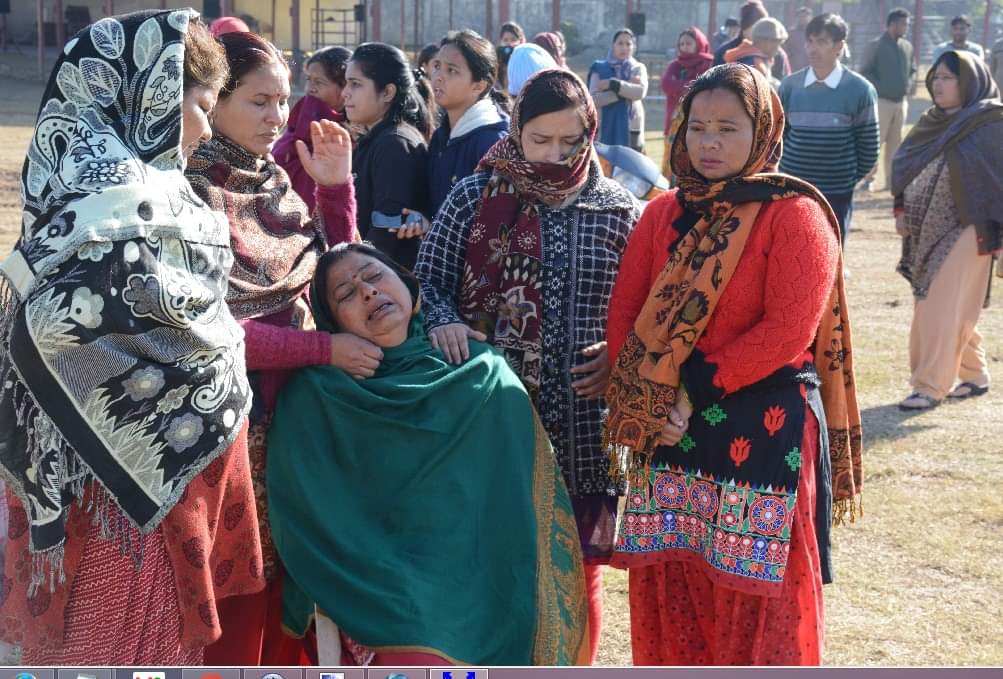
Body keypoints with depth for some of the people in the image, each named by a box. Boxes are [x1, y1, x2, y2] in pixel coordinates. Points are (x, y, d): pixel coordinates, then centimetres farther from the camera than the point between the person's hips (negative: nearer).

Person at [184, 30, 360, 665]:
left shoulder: (275, 179, 8)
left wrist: (336, 185, 1)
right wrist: (325, 348, -18)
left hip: (295, 408, 7)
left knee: (286, 578, 14)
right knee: (231, 594, 2)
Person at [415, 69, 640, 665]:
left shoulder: (621, 211, 3)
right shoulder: (474, 197, 1)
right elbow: (429, 279, 5)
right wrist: (443, 322, -15)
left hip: (583, 426, 1)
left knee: (577, 569, 10)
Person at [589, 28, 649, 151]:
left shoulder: (638, 69, 9)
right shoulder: (600, 69, 6)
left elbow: (640, 91, -12)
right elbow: (593, 99, -10)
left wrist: (613, 84, -13)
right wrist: (627, 88, -12)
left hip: (631, 128, 1)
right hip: (606, 129, -1)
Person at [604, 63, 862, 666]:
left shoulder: (794, 215, -8)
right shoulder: (664, 214, 9)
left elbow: (787, 333, -16)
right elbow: (624, 312, 5)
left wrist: (695, 382, -16)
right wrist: (653, 394, -10)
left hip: (765, 431, -5)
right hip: (672, 433, 5)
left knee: (755, 597, 1)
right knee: (671, 592, 11)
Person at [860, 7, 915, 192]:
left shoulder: (907, 46, 9)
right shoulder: (876, 46, -7)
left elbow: (912, 70, 21)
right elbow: (865, 72, -7)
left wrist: (908, 85, 4)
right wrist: (880, 88, -15)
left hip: (902, 102, 6)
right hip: (882, 101, -6)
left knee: (895, 143, 9)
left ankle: (892, 180, 15)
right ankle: (868, 178, 2)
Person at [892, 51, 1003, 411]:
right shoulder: (932, 123, 9)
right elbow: (905, 166, 15)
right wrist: (901, 210, 5)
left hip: (966, 229, -7)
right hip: (929, 230, 7)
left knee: (943, 308, -7)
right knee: (954, 307, 14)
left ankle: (931, 385, -1)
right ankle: (974, 375, 27)